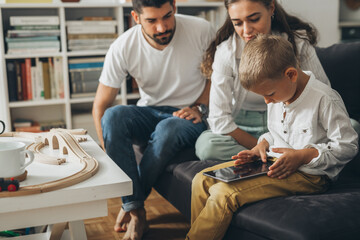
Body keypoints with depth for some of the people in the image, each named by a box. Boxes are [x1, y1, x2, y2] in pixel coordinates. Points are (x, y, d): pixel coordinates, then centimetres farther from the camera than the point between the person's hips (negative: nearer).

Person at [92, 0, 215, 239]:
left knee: (167, 129, -36)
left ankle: (131, 206, -14)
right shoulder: (123, 47, -13)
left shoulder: (202, 31, -14)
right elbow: (100, 106, -10)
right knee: (113, 116, -29)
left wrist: (199, 107, -12)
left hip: (190, 117, -1)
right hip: (150, 112, 2)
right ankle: (136, 211, -24)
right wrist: (112, 159, -18)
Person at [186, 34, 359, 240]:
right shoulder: (278, 93, 8)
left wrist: (302, 156, -21)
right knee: (203, 180, -3)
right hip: (275, 163, 9)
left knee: (223, 193, -26)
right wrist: (262, 146, 0)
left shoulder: (325, 99, -16)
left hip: (308, 174, -9)